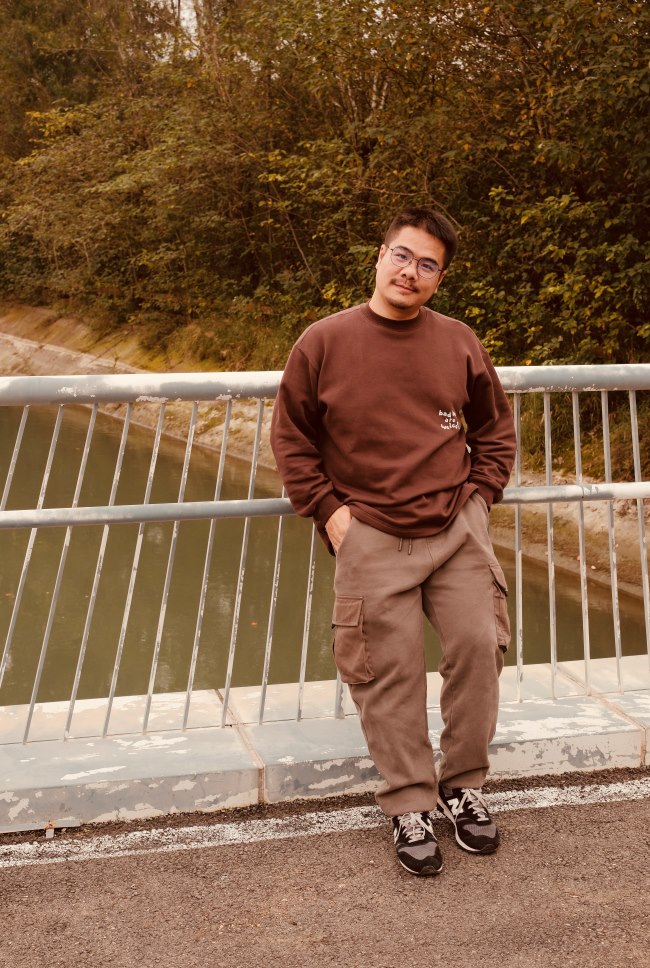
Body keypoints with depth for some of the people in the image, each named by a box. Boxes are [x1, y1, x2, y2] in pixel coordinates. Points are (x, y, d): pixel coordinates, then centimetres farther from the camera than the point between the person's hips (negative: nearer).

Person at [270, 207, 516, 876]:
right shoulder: (323, 343, -2)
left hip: (457, 528, 3)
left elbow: (495, 429, 17)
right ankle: (409, 804, 17)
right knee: (390, 671, 0)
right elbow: (291, 439, 4)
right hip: (372, 536, -2)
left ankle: (464, 786, 20)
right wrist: (328, 512, -3)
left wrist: (478, 496, 6)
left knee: (478, 645, -2)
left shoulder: (459, 343, 4)